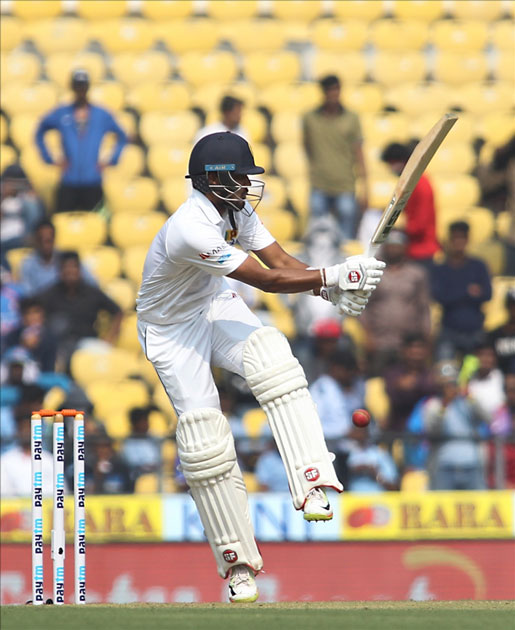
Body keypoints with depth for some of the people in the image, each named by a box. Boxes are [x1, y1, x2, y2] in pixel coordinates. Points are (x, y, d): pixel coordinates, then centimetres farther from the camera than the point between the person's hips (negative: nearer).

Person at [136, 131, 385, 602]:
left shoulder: (236, 208, -8)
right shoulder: (191, 230, -35)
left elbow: (281, 261, -15)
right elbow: (267, 280, -36)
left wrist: (334, 290, -31)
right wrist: (333, 276, -40)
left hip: (215, 307, 6)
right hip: (170, 330, -6)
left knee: (268, 349, -26)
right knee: (203, 433, -10)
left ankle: (311, 482, -36)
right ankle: (237, 562, 2)